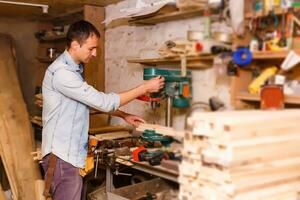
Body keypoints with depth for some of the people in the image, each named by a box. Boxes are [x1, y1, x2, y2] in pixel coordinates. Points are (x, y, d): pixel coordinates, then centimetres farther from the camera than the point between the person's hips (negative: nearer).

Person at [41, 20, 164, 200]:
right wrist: (145, 88, -16)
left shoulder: (74, 69, 12)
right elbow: (103, 102, -23)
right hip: (62, 155, -9)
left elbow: (94, 102, 22)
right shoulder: (62, 72, -21)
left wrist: (124, 115, 14)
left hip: (72, 153, 9)